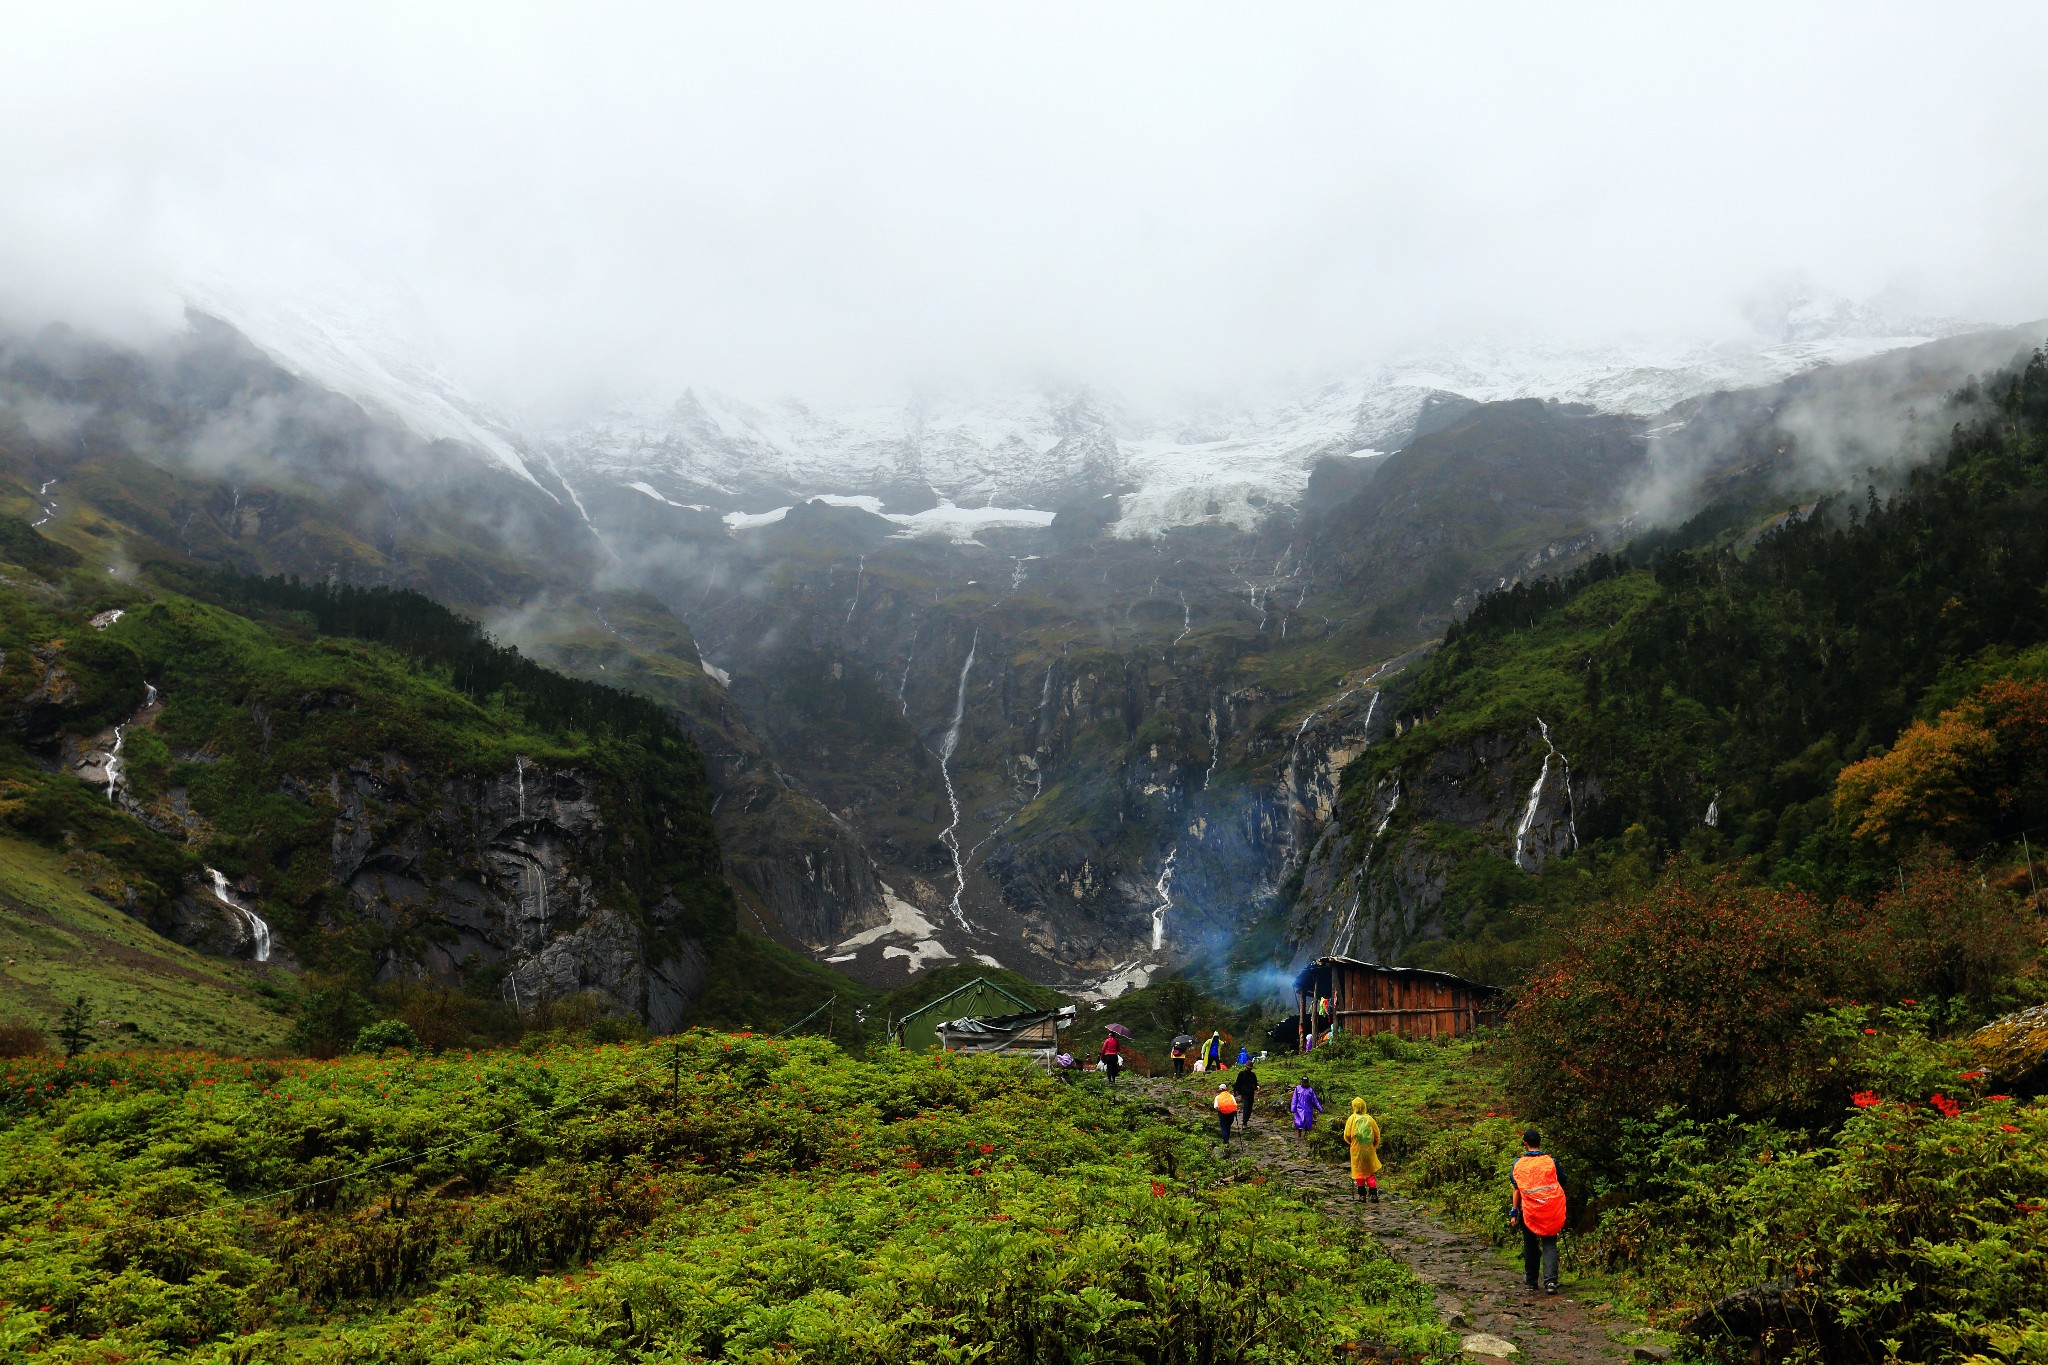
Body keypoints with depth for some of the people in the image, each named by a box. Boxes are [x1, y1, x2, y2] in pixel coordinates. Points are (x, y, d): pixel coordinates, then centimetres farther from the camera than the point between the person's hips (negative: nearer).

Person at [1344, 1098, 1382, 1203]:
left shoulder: (1352, 1119, -7)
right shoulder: (1370, 1119, -1)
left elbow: (1347, 1135, -6)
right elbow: (1377, 1134, 3)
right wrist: (1374, 1146, 19)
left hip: (1356, 1149, -2)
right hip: (1369, 1149, 2)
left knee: (1359, 1172, 10)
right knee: (1371, 1172, 12)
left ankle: (1362, 1195, 8)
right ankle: (1374, 1194, 2)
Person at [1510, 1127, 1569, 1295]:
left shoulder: (1519, 1163, -2)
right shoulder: (1551, 1161, -1)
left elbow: (1516, 1189, -2)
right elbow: (1563, 1181, 11)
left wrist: (1514, 1212, 2)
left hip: (1529, 1210, 0)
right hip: (1551, 1210, 0)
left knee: (1530, 1245, 15)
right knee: (1549, 1245, 3)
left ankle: (1531, 1281, 24)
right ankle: (1550, 1281, -14)